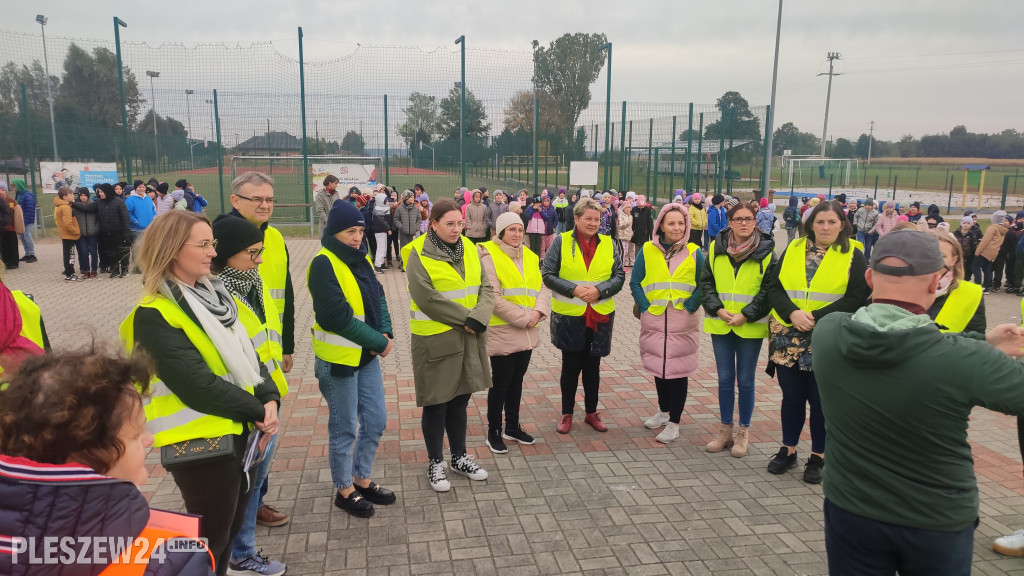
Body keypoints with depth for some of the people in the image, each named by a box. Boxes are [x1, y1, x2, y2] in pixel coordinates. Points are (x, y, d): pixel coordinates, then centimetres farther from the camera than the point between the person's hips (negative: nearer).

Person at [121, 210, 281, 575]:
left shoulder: (212, 293, 8)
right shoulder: (154, 315, -17)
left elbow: (247, 355, 8)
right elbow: (196, 384, -23)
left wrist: (269, 399, -8)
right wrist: (257, 411, -15)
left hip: (239, 434, 8)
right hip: (201, 444, -8)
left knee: (230, 530, 21)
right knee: (210, 543, 7)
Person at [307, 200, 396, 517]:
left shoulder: (361, 260, 9)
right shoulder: (324, 264, -17)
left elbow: (378, 298, 10)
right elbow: (338, 316, -24)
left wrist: (386, 333, -8)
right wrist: (379, 342, -17)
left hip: (367, 355, 8)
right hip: (338, 359, -8)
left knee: (376, 421, 15)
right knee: (344, 428, 6)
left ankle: (361, 478, 33)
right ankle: (344, 489, 25)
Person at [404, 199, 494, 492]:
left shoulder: (469, 249, 6)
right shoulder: (419, 255, -12)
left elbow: (486, 287, 2)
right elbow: (428, 299, -20)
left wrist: (478, 318, -15)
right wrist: (466, 317, -17)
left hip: (469, 338, 5)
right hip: (435, 340, -5)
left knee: (459, 399, 17)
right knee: (437, 403, 7)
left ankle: (459, 457, 32)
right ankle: (435, 464, 23)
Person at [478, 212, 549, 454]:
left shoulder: (530, 257, 10)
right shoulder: (489, 257, -11)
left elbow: (542, 289, 6)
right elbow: (493, 297, -19)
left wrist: (538, 312, -13)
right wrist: (523, 317, -18)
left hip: (527, 332, 6)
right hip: (502, 331, -6)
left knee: (516, 379, 16)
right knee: (501, 382, 2)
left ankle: (512, 426, 31)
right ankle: (493, 432, 16)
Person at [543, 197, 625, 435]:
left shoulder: (609, 244, 4)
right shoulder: (561, 241, -4)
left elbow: (619, 276, 4)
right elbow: (547, 274, -5)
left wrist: (599, 290, -14)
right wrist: (573, 289, -17)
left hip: (600, 317, 2)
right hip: (569, 316, -2)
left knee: (592, 367, 13)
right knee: (571, 366, 8)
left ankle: (591, 412, 29)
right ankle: (567, 414, 24)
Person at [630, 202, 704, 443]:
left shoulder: (694, 253, -1)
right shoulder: (647, 250, 1)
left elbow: (703, 285, 1)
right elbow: (635, 282, 4)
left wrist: (689, 307, -9)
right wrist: (645, 306, -6)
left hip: (683, 323, -2)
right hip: (653, 320, 2)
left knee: (678, 369, 1)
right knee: (659, 366, 14)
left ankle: (674, 423, 12)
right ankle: (663, 411, 34)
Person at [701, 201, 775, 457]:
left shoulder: (766, 251, -4)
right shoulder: (716, 248, 3)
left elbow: (769, 289, -5)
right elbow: (706, 282, 6)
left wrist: (745, 315, -13)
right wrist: (718, 309, -9)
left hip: (751, 327, -2)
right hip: (721, 324, 2)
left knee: (745, 381, 6)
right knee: (725, 379, 10)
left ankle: (743, 433, 21)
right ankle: (725, 431, 23)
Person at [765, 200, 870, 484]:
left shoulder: (853, 256, 0)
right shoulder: (793, 250, 7)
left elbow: (857, 298, -8)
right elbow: (774, 287, 2)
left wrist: (817, 317, -17)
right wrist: (792, 313, -16)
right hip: (788, 339, 3)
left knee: (821, 400, 7)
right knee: (791, 397, 12)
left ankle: (818, 457, 22)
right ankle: (788, 450, 27)